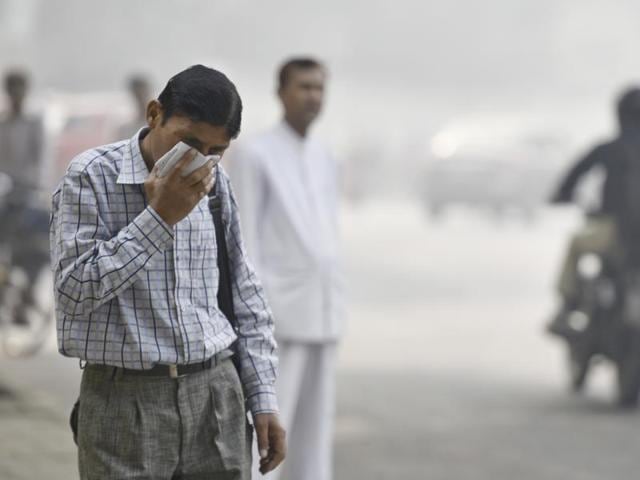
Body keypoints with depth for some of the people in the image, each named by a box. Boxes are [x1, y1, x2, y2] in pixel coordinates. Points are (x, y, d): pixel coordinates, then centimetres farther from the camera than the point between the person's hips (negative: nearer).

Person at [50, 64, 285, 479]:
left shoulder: (216, 185, 9)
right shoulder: (92, 176, -5)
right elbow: (73, 292, -14)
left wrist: (263, 398, 9)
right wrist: (159, 217, -15)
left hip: (217, 394, 4)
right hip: (127, 399, -4)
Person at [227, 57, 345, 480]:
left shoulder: (324, 158, 14)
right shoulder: (252, 155, -8)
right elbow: (243, 243, -10)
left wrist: (333, 310, 14)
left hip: (320, 312, 7)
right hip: (276, 311, -7)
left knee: (315, 430, 7)